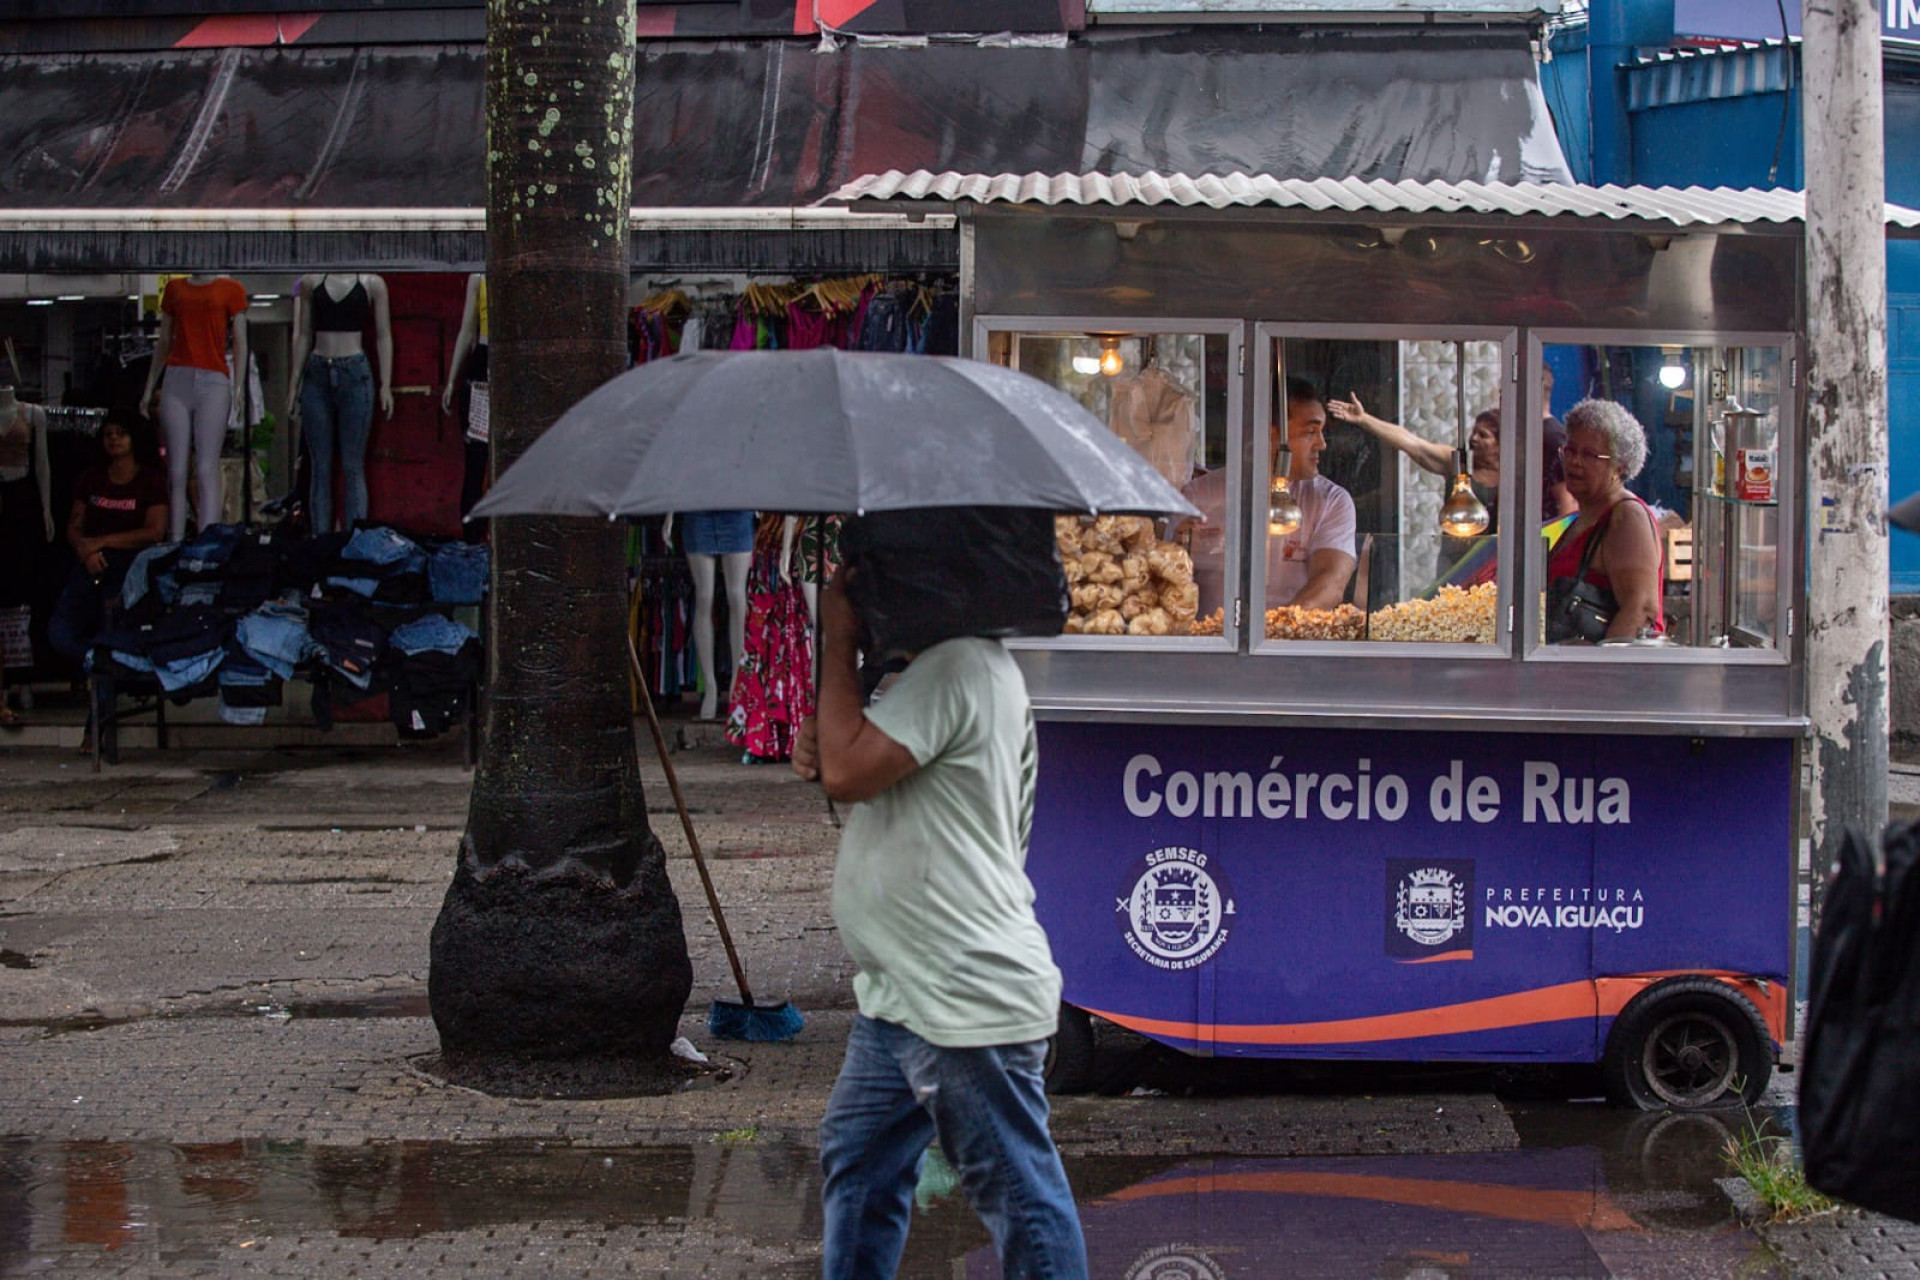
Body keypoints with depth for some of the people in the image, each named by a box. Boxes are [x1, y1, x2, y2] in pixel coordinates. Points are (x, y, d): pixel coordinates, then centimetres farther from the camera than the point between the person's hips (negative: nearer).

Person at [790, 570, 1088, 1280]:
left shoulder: (958, 668, -19)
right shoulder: (947, 666, 15)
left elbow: (849, 772, -24)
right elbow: (875, 778, 25)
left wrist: (838, 641, -12)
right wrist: (822, 740, 3)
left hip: (968, 1001, -12)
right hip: (904, 992, 12)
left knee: (1018, 1194, -4)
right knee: (857, 1160, 21)